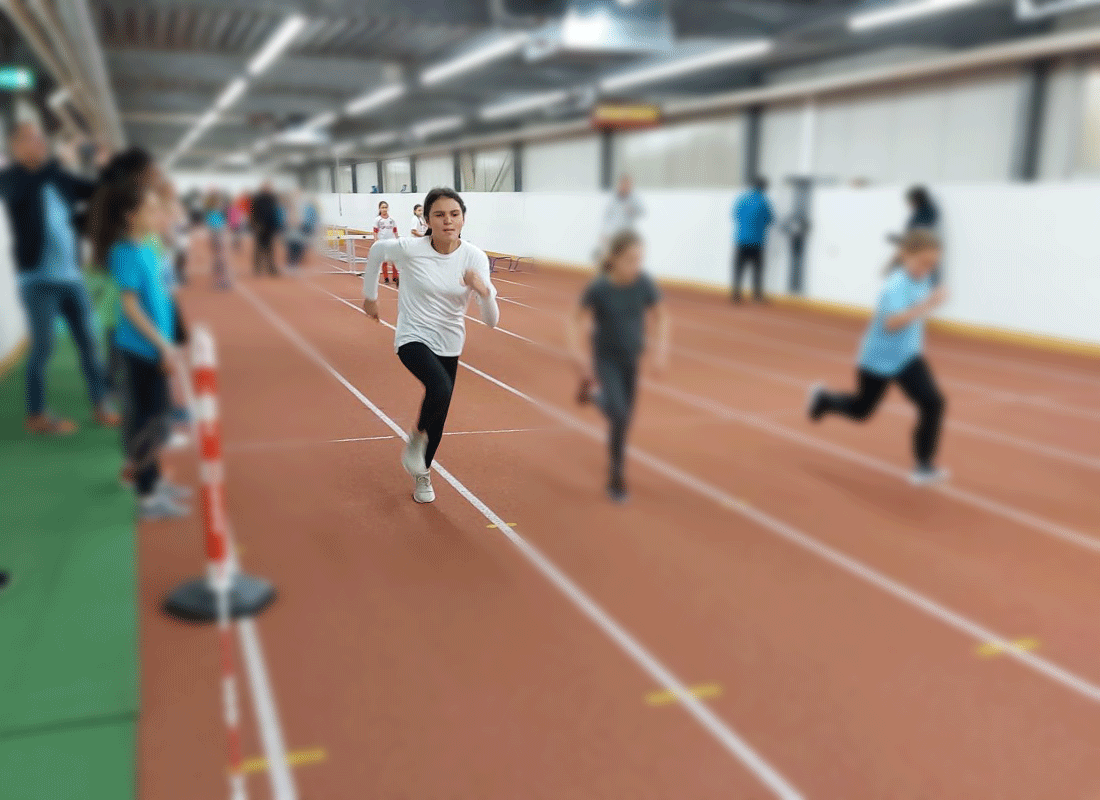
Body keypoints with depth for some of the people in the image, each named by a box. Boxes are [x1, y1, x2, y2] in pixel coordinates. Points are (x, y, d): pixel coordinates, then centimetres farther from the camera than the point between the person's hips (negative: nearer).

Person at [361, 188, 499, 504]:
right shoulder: (410, 249, -20)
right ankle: (417, 435, 1)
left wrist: (483, 291, -36)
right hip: (413, 338, -3)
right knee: (440, 389, -32)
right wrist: (370, 296, 13)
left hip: (449, 345, 3)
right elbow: (377, 250, 5)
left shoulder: (475, 258, -15)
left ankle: (423, 474, 41)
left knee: (439, 416, 13)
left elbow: (491, 321, -16)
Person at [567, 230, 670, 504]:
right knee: (619, 416, -19)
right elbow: (576, 321, -12)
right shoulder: (598, 288, -19)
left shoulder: (644, 284, -11)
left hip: (631, 360, 4)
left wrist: (662, 349, -8)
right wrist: (577, 352, -26)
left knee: (624, 419, 13)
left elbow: (661, 317, 2)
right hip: (605, 360, -4)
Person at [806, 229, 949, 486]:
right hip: (878, 359, -6)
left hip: (908, 357, 6)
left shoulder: (922, 280, -4)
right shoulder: (897, 285, -29)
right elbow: (892, 322, -46)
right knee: (861, 409, 16)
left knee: (933, 403, -14)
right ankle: (823, 398, 48)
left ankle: (924, 465, -2)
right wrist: (925, 306, -56)